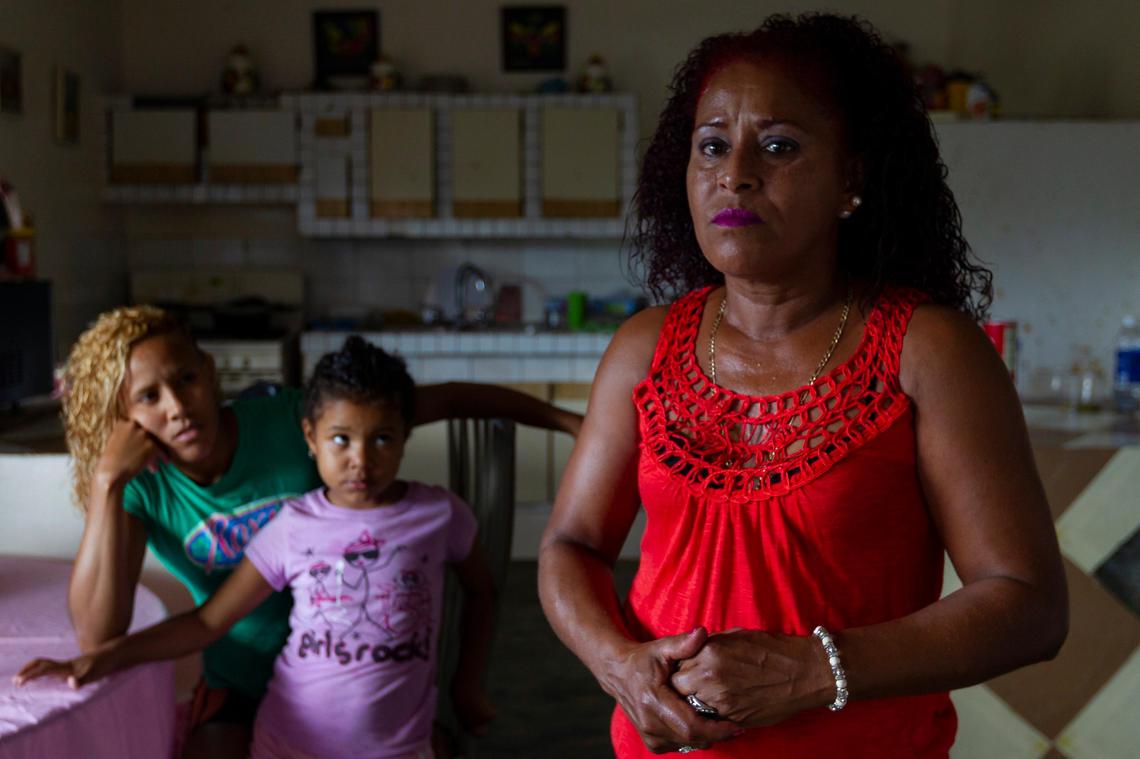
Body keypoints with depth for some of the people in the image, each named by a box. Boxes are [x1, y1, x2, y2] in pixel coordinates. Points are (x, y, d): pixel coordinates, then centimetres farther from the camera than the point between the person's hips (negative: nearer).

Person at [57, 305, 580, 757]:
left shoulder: (290, 421, -18)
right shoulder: (144, 487, -14)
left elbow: (444, 400, -12)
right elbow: (96, 634, -25)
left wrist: (564, 419, -11)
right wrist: (106, 481, -28)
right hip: (239, 688, 0)